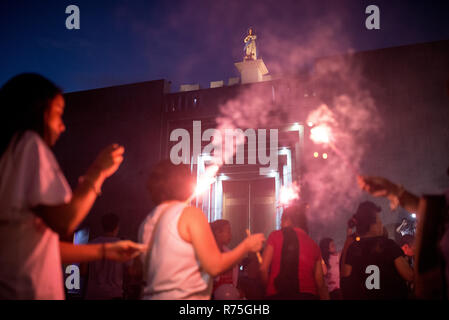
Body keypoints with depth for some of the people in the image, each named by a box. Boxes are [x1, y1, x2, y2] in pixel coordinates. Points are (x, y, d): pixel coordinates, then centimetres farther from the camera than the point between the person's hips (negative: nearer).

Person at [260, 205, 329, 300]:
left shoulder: (275, 236, 4)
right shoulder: (314, 245, 12)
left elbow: (263, 268, -2)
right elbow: (320, 283, 10)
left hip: (278, 295, -3)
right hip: (308, 295, 3)